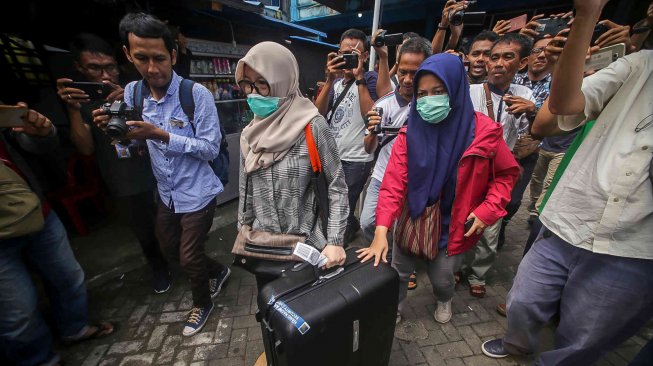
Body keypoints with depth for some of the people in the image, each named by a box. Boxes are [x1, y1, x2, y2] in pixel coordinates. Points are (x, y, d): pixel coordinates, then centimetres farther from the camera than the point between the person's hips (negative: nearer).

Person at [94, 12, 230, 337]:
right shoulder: (131, 93, 1)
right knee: (169, 250, 23)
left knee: (189, 258, 6)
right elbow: (137, 146, 9)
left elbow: (211, 149, -20)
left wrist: (162, 135, -27)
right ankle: (217, 271, 49)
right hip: (166, 194, 7)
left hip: (197, 195, -7)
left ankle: (202, 303, 38)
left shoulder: (197, 95, -17)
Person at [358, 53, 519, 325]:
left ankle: (444, 301, 55)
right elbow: (394, 183, -21)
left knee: (441, 277, 15)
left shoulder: (484, 132, -14)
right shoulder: (410, 134, -15)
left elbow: (507, 173, 1)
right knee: (399, 272, 13)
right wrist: (381, 231, -30)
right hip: (413, 219, 1)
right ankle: (394, 308, 47)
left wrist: (488, 209, -12)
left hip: (453, 226, 0)